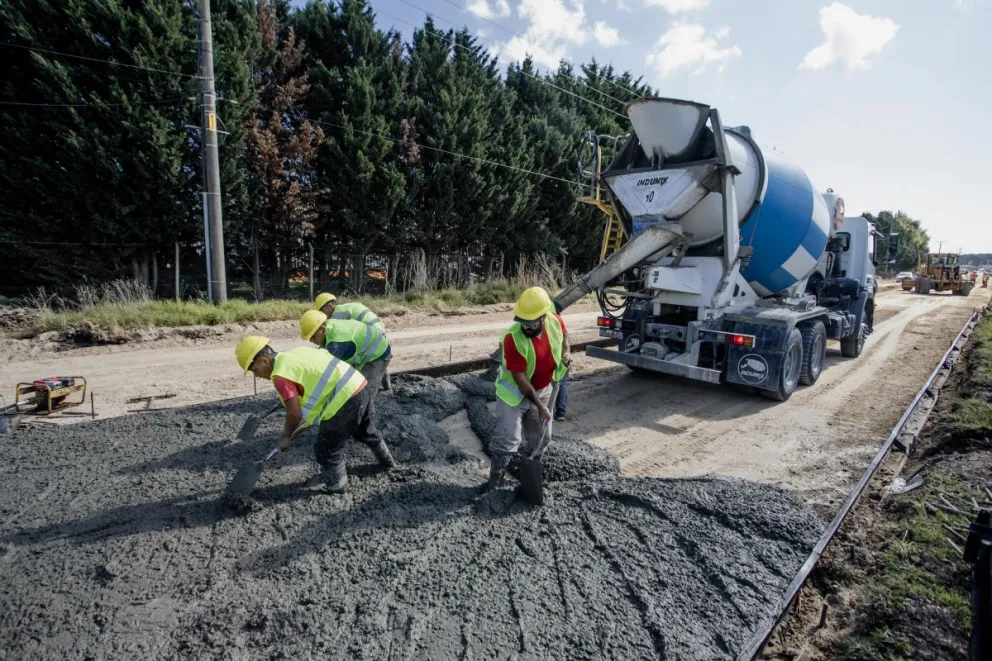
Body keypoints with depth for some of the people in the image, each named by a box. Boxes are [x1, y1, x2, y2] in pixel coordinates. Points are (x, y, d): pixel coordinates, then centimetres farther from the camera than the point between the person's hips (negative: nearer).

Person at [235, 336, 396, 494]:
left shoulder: (281, 374, -12)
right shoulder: (297, 352, 15)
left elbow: (294, 413, -12)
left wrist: (286, 436, 6)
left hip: (344, 399, -10)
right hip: (360, 386, 10)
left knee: (325, 449, 12)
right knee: (366, 431, 33)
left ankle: (336, 484, 32)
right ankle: (387, 462, 53)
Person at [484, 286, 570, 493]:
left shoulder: (555, 322, -18)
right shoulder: (513, 338, -33)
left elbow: (564, 334, 10)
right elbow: (519, 377, -27)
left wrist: (566, 352, -8)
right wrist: (539, 405, -26)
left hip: (544, 389, 5)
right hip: (515, 393, -5)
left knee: (540, 437, 18)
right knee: (507, 440, -7)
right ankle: (494, 480, 10)